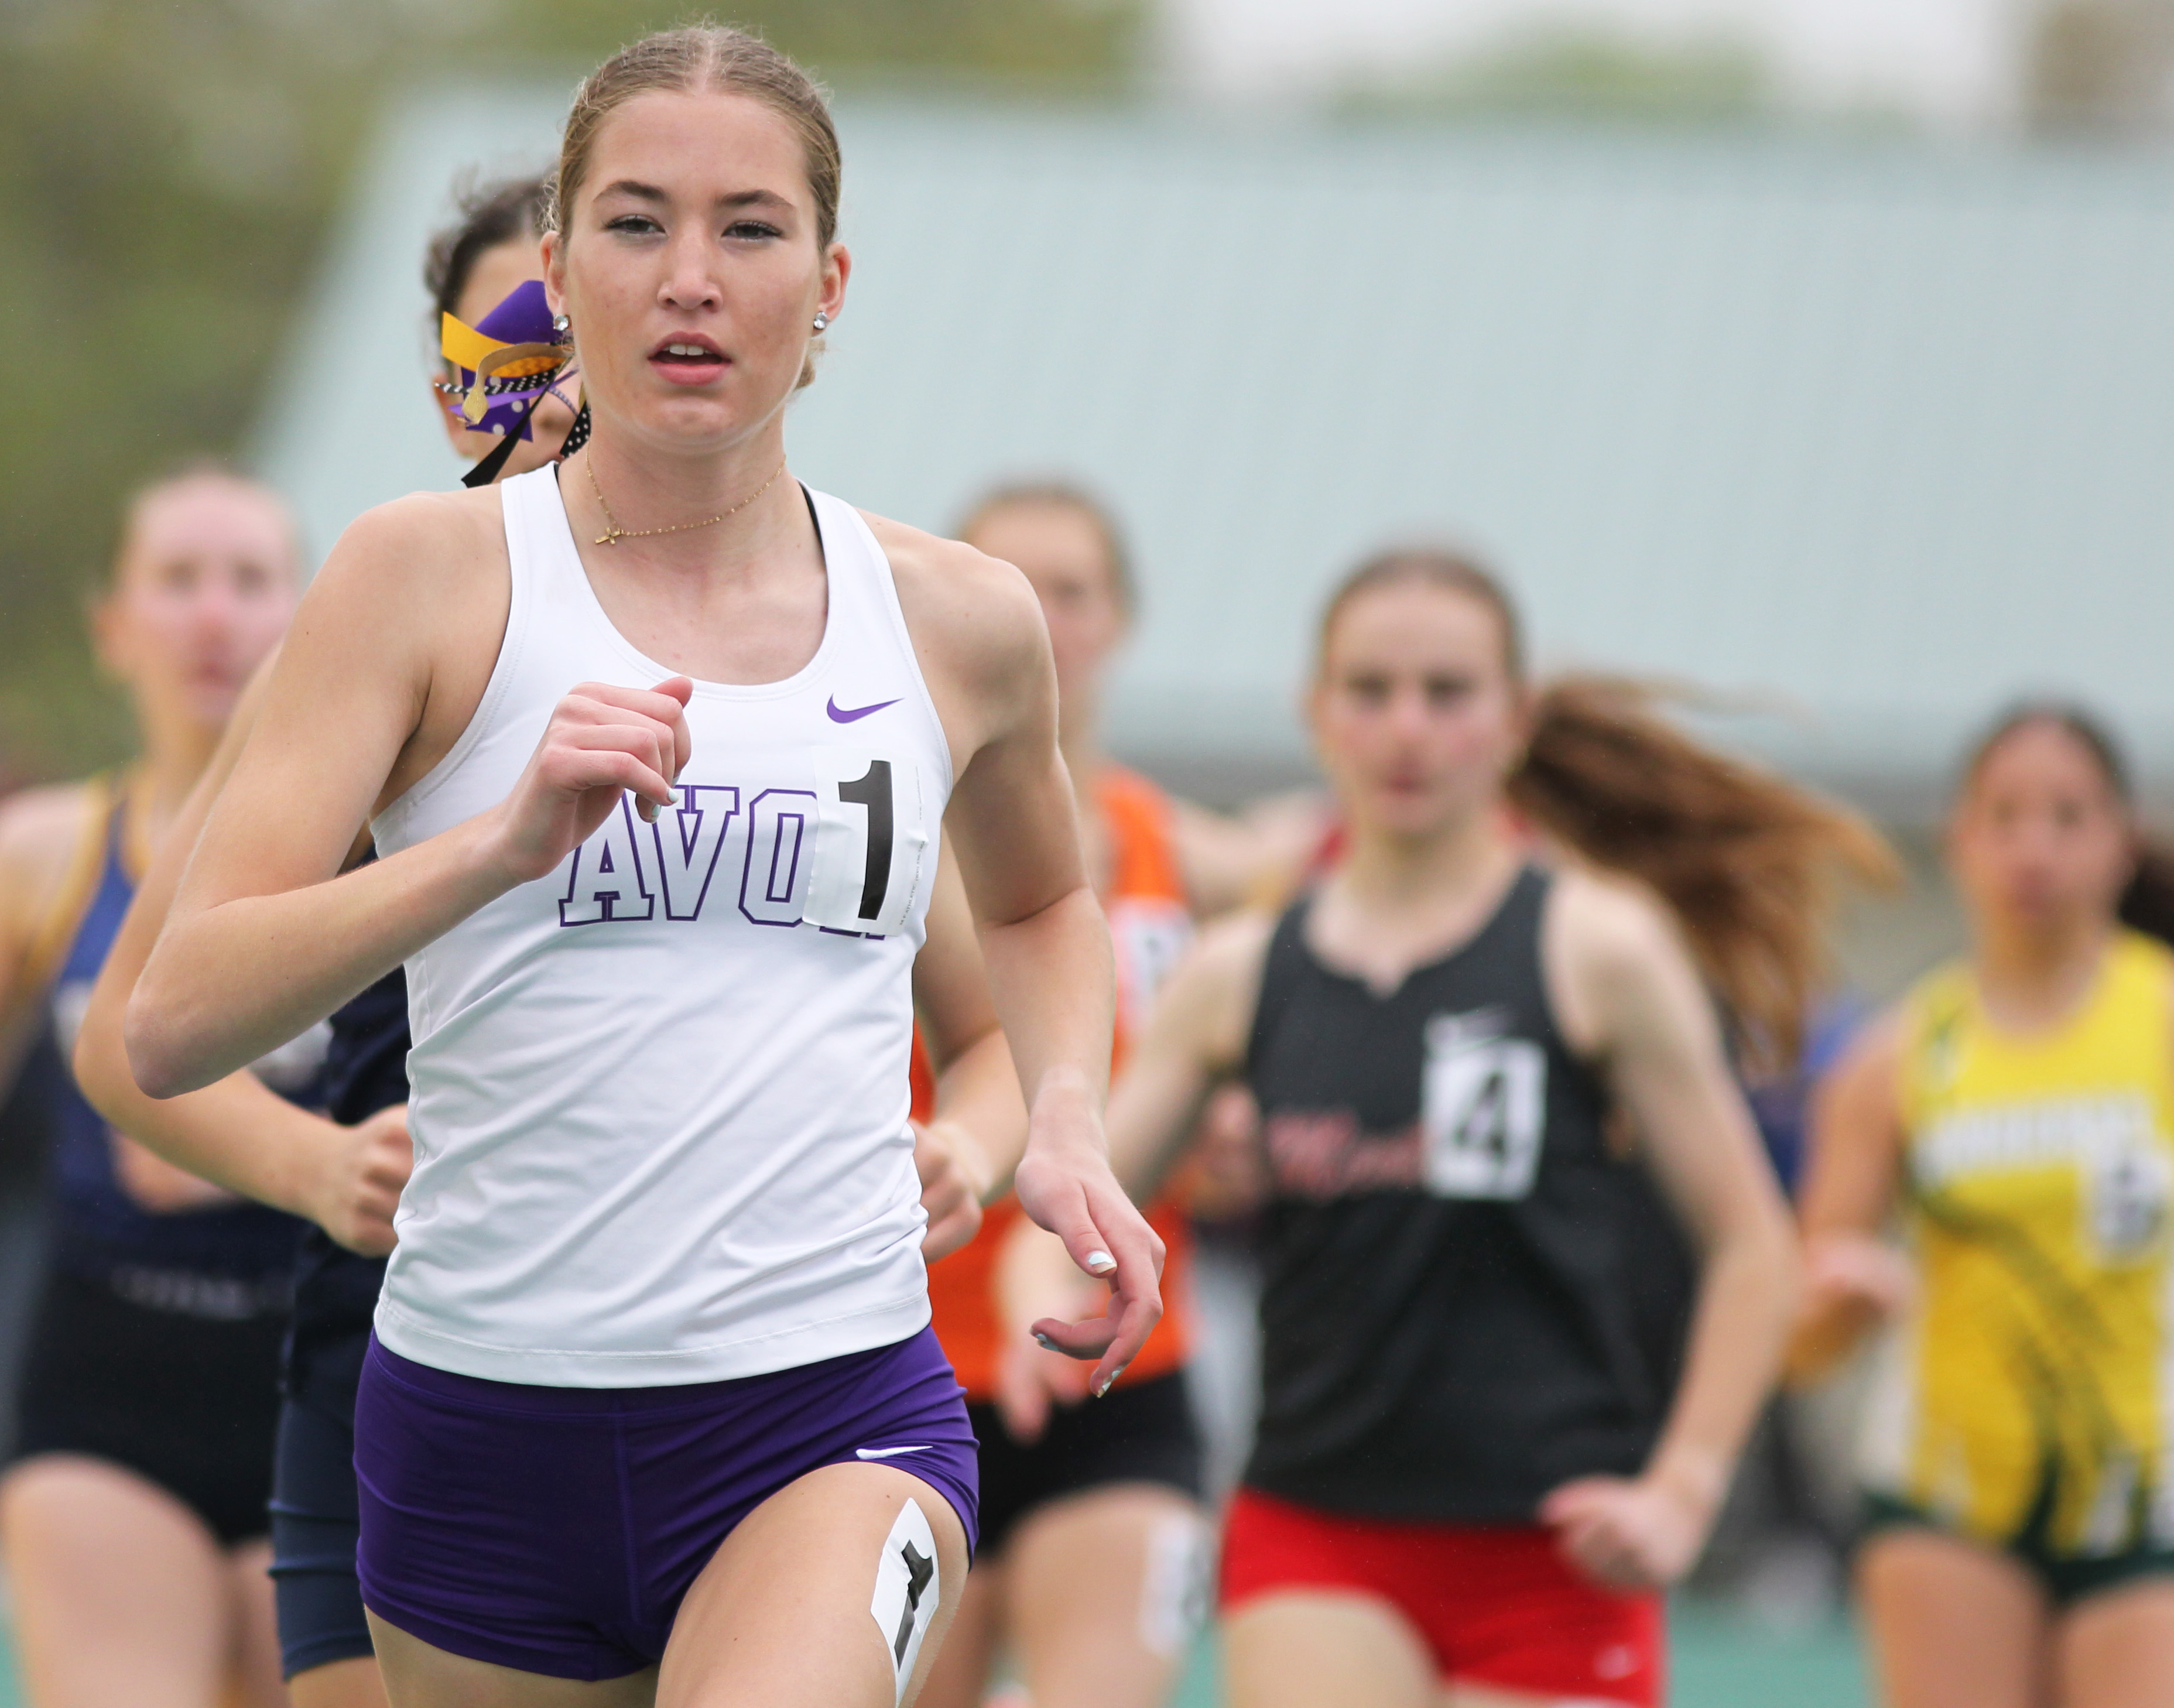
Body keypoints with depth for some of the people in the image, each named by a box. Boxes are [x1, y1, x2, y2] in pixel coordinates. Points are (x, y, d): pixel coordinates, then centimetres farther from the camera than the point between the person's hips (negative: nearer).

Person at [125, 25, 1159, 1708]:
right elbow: (172, 1022, -11)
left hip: (833, 1422, 0)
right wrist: (507, 839, -24)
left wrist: (1067, 1123, 10)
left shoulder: (960, 619, 7)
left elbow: (1042, 901, 30)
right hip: (483, 1424, 0)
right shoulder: (429, 577, -2)